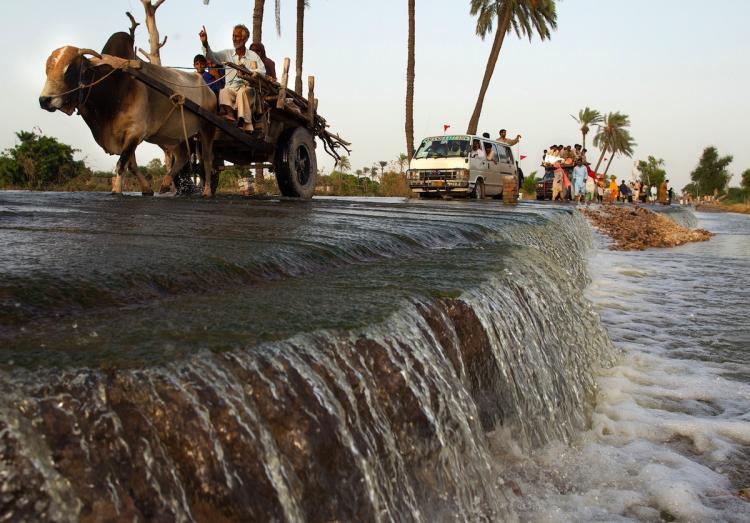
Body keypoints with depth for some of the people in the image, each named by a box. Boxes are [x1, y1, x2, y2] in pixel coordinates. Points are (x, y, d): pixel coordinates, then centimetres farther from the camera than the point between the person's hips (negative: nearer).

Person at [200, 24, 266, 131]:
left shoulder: (253, 56, 11)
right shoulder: (227, 54, 16)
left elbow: (262, 72, -3)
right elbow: (211, 56, 0)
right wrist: (205, 43, -19)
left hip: (247, 87, -2)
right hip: (231, 88, 2)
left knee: (242, 92, -34)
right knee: (223, 92, -30)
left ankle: (245, 123, -48)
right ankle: (230, 115, -54)